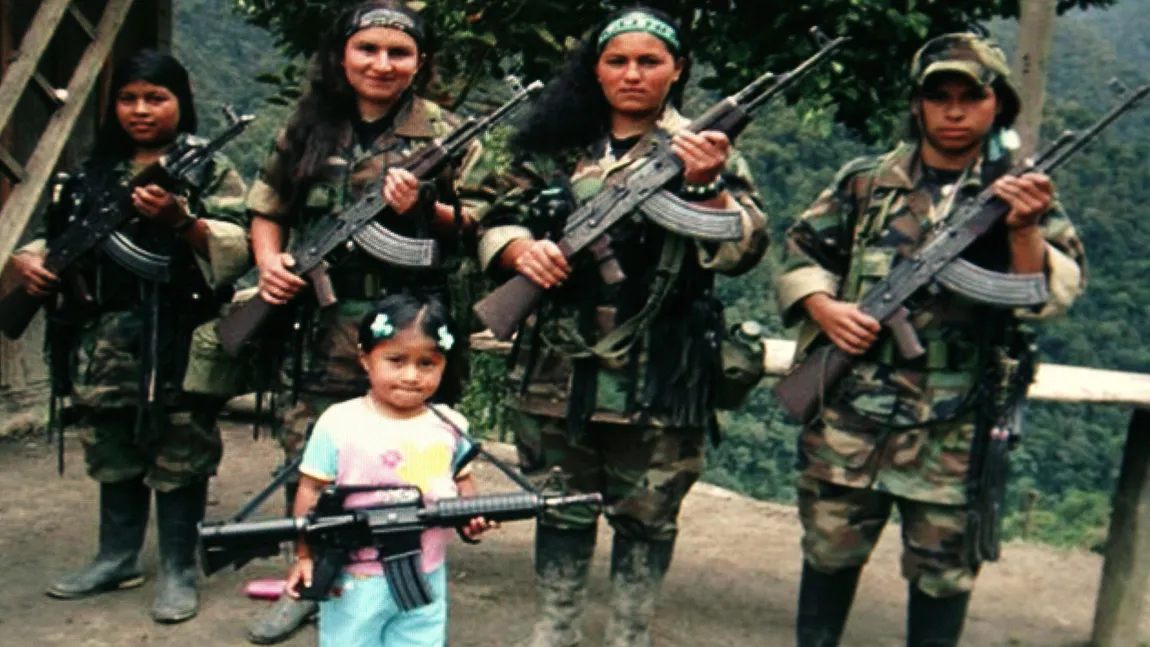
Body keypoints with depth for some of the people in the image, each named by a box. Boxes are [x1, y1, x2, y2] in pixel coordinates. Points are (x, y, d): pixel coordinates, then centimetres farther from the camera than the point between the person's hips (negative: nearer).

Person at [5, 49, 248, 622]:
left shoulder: (209, 169, -1)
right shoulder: (92, 172, 15)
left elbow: (236, 245, -11)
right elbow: (55, 230, 21)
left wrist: (181, 219, -25)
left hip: (177, 339, -5)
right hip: (102, 341, 6)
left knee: (178, 456, 1)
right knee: (112, 451, 15)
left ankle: (179, 570, 12)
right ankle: (117, 558, 29)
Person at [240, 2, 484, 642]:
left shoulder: (443, 132, 0)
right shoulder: (309, 127, 9)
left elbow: (478, 223, -1)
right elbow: (269, 208, 15)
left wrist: (423, 207, -18)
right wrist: (269, 259, -4)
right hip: (324, 320, 4)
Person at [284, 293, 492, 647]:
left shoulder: (449, 427, -2)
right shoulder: (339, 423, -12)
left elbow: (462, 479, 12)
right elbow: (312, 490, -6)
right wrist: (305, 555, -8)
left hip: (426, 580, 3)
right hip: (355, 581, -3)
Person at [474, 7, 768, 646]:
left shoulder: (705, 150, 0)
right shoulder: (554, 147, 7)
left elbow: (742, 250, -9)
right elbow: (494, 220, 9)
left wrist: (705, 186, -26)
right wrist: (522, 250, -13)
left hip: (658, 379, -2)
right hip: (557, 370, 3)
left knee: (646, 517, 9)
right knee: (561, 508, 16)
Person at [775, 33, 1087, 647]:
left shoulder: (1026, 194, 3)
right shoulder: (864, 181, 6)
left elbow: (1049, 297, -8)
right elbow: (800, 253, 11)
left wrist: (1023, 229, -25)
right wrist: (824, 307, -7)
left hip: (953, 430, -1)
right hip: (848, 412, 1)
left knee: (944, 569, 10)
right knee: (830, 550, 12)